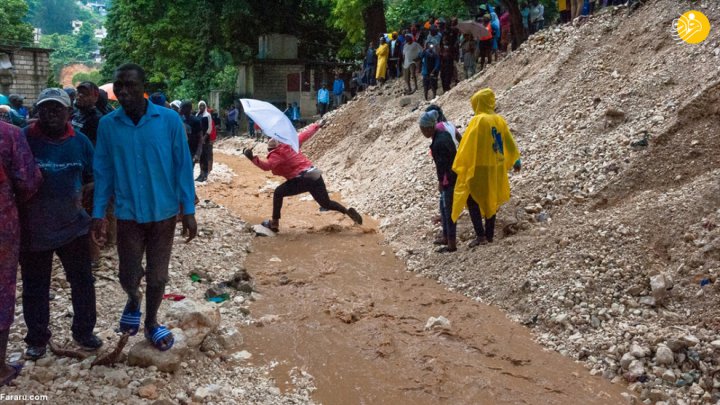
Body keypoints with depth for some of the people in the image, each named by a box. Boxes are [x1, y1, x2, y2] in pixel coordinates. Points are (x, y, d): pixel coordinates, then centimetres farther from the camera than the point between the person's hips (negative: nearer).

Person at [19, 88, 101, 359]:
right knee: (35, 288, 11)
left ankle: (84, 331, 28)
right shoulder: (23, 138, -8)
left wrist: (82, 194, -10)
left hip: (73, 225, 2)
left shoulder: (80, 141, -1)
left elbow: (93, 177, 7)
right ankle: (37, 338, 28)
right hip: (33, 230, -2)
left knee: (83, 281, 10)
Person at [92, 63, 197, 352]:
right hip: (128, 214, 1)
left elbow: (183, 166, -6)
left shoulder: (169, 120, -11)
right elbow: (103, 171, 1)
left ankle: (151, 323, 36)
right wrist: (98, 214, -1)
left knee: (157, 276, 11)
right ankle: (133, 301, 43)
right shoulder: (107, 125, -5)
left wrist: (188, 211, -7)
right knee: (129, 276, 7)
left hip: (163, 213, -1)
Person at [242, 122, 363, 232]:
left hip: (303, 179, -7)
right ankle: (348, 212, 7)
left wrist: (253, 158, -24)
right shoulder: (290, 144, 16)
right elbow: (305, 135, 23)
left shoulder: (276, 155, -2)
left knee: (278, 193, 7)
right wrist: (317, 126, 37)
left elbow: (267, 166, -19)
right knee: (326, 203, 23)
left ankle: (274, 223, 5)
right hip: (316, 176, 7)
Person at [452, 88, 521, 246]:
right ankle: (489, 234, 20)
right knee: (491, 201, 15)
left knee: (472, 201, 2)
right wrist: (515, 160, 28)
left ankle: (481, 235, -6)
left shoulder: (478, 120, -15)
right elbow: (509, 142, 15)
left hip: (480, 168, -7)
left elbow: (467, 145, -15)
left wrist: (457, 166, -8)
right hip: (497, 168, 7)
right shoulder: (499, 120, 5)